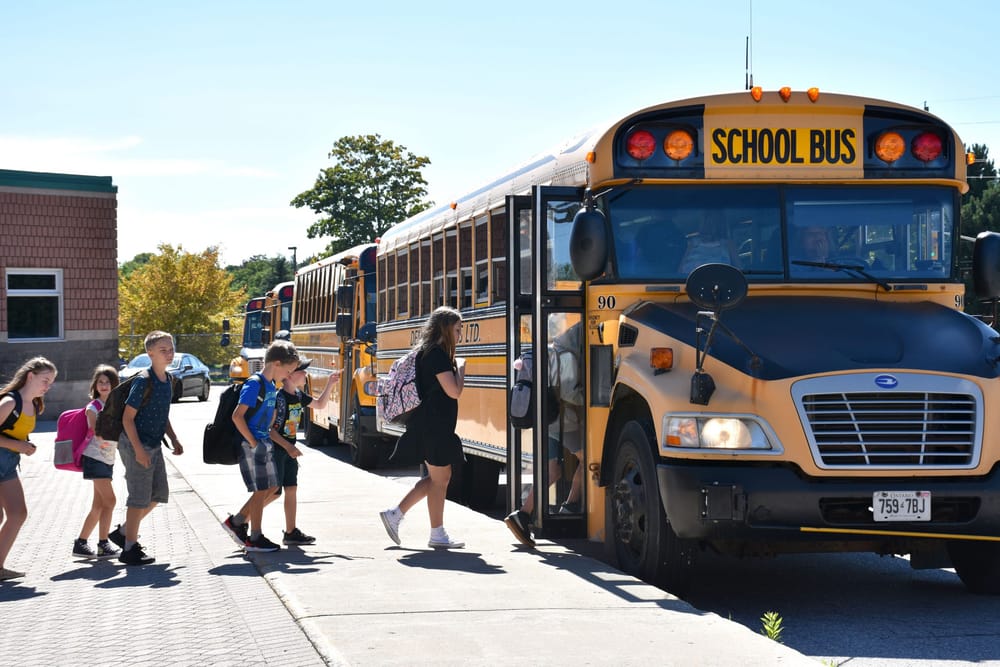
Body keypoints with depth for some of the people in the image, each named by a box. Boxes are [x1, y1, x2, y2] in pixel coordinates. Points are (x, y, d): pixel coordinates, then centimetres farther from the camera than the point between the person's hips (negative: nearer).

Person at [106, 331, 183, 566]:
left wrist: (174, 440, 11)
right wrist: (138, 449, -22)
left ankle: (123, 532, 27)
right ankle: (130, 549, 8)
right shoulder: (143, 382, -18)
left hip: (154, 445, 9)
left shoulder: (167, 380, 8)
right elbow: (128, 417, -18)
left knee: (159, 494, 13)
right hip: (136, 444, -9)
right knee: (140, 498, -3)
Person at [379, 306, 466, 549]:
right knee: (439, 478, -1)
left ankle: (394, 514, 15)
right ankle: (437, 534, 8)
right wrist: (461, 367, -7)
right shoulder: (437, 354, -17)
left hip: (428, 426, 10)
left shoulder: (427, 352, 14)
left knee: (439, 476, 16)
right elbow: (454, 391, -20)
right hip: (434, 426, -10)